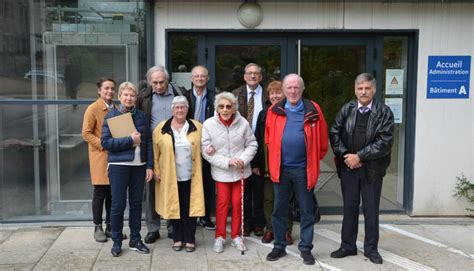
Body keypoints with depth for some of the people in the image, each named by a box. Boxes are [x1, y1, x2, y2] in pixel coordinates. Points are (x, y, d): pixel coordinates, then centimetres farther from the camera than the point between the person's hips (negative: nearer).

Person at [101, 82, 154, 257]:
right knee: (118, 205, 3)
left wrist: (150, 166, 0)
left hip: (139, 166, 3)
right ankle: (117, 242, 17)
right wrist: (130, 140, -17)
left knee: (136, 203, 10)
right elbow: (105, 141, -10)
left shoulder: (141, 116, 7)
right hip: (118, 165, -3)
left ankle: (135, 240, 23)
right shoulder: (111, 116, -2)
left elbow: (148, 142, 7)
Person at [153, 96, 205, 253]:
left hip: (190, 176, 0)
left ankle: (190, 239, 15)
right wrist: (156, 171, -3)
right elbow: (155, 152, 3)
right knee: (174, 207, 8)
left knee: (190, 207, 3)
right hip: (170, 177, 0)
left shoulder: (197, 127, 3)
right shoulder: (161, 129, 1)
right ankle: (177, 238, 20)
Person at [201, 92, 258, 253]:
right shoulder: (209, 124, -13)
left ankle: (236, 236, 25)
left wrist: (243, 159, -18)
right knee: (222, 202, 4)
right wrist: (227, 162, -19)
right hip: (221, 172, -1)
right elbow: (206, 151, -12)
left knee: (238, 202, 9)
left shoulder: (242, 123, -11)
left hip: (240, 170, 1)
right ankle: (219, 237, 21)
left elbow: (252, 144, -1)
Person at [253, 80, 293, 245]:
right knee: (268, 198, 8)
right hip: (267, 164, 3)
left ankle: (286, 230, 18)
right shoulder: (264, 114, 7)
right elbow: (258, 140, 6)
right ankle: (270, 228, 20)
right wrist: (255, 163, 2)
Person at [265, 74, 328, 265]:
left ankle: (305, 248, 20)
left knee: (307, 211, 8)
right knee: (279, 210, 10)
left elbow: (322, 139, 4)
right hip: (281, 168, 2)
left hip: (304, 168, -1)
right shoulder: (274, 111, 2)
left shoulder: (313, 110, -2)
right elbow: (269, 138, 13)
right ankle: (279, 246, 24)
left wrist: (315, 159, 8)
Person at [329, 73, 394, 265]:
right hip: (348, 167, 2)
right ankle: (347, 245, 22)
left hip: (372, 168, -2)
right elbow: (334, 134, 2)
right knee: (350, 207, 10)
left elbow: (385, 142, -11)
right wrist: (345, 155, -11)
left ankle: (371, 248, 20)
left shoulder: (384, 112, -4)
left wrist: (359, 156, -15)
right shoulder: (346, 110, 4)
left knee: (371, 209, 7)